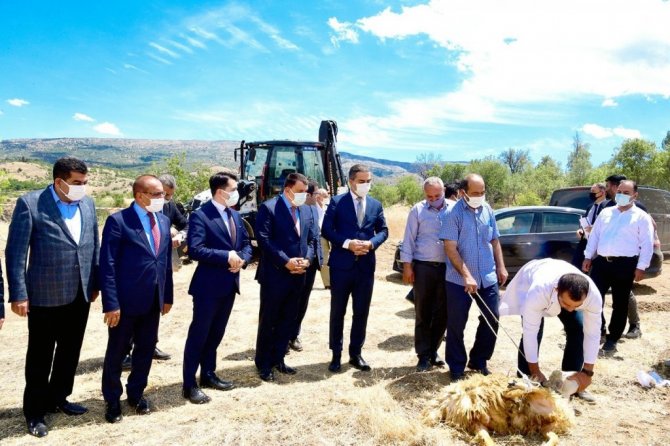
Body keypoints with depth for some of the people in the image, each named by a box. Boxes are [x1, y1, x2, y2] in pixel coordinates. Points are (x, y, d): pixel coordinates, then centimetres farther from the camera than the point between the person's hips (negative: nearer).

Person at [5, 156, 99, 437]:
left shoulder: (87, 204, 5)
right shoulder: (29, 203, -11)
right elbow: (16, 252, -10)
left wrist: (95, 284, 10)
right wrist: (18, 294, -13)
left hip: (80, 295, 5)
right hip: (45, 296, -5)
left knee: (70, 352, 18)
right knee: (40, 357, 10)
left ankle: (57, 399, 37)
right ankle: (35, 412, 27)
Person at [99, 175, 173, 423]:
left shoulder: (164, 221, 8)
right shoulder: (118, 221, -12)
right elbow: (108, 265, -14)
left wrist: (167, 296, 12)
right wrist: (111, 304, -17)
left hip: (153, 301, 6)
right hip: (126, 301, -5)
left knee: (146, 350, 16)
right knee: (116, 353, 11)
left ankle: (136, 393, 35)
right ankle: (112, 400, 29)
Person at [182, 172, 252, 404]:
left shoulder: (235, 215, 11)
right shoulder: (200, 215, -14)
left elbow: (247, 244, 14)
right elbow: (195, 249, -23)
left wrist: (242, 259, -7)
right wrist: (226, 256, -23)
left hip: (230, 284, 8)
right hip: (208, 285, -7)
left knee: (216, 333, 18)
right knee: (199, 334, 1)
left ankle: (208, 374, 33)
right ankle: (189, 385, 12)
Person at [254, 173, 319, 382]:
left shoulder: (307, 210, 12)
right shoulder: (268, 208, -9)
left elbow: (313, 239, 13)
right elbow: (264, 240, -17)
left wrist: (307, 259, -6)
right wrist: (286, 261, -20)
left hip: (298, 275, 7)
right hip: (275, 275, -6)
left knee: (288, 320, 14)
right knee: (268, 321, 6)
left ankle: (278, 359, 28)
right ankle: (263, 364, 19)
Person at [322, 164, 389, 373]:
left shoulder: (376, 204, 8)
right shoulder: (337, 202, -3)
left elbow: (383, 230, 10)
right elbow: (326, 230, -7)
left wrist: (371, 243, -10)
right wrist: (347, 243, -18)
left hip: (366, 265, 3)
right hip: (341, 265, -3)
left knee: (361, 312, 10)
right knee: (338, 312, 7)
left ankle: (356, 354, 24)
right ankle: (336, 354, 20)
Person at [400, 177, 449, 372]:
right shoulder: (418, 210, -1)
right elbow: (409, 239, 0)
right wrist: (407, 265, -5)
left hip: (447, 268, 2)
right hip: (423, 267, -2)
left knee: (442, 313, 9)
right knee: (423, 313, 4)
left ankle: (433, 351, 25)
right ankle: (424, 355, 14)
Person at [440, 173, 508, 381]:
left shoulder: (488, 210, 6)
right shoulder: (453, 213, -11)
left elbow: (494, 241, 16)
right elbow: (450, 248, -16)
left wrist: (501, 267, 9)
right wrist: (466, 276, -21)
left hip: (488, 279, 5)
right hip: (459, 280, -5)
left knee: (492, 321, 10)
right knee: (456, 324, 4)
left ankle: (479, 361, 29)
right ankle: (456, 367, 20)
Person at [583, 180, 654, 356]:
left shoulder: (641, 217, 1)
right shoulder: (605, 212, 13)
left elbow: (647, 244, -3)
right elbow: (594, 236, 15)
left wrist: (641, 267, -8)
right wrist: (588, 257, 10)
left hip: (625, 264, -3)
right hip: (601, 262, 4)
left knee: (619, 304, 6)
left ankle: (612, 339, 18)